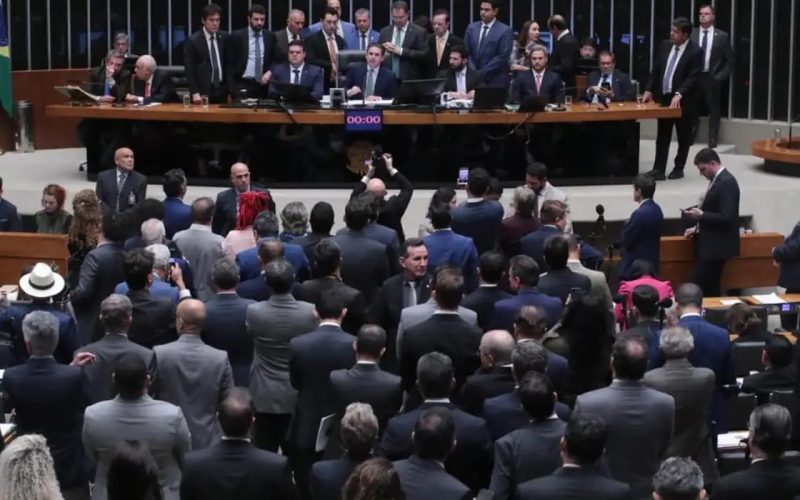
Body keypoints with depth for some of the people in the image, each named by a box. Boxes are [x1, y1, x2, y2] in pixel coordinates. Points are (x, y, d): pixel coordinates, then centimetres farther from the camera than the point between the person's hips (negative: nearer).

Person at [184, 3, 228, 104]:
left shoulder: (224, 37, 7)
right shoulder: (193, 41, -6)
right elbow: (189, 70, -7)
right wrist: (194, 93, -14)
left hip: (221, 90, 4)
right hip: (203, 92, -4)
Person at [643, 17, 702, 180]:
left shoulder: (695, 52, -14)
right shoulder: (665, 46, 4)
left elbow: (692, 78, -20)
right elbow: (656, 70, 10)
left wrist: (679, 95, -30)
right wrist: (649, 90, 3)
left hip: (683, 101, -5)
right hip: (664, 97, 5)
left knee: (684, 138, 7)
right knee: (662, 137, 5)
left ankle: (678, 168, 19)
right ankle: (658, 170, 4)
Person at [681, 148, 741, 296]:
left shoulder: (727, 182, -18)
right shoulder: (717, 179, 12)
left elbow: (726, 217, -24)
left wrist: (701, 215, -22)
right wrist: (698, 227, 10)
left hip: (716, 246, -10)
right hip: (710, 243, 10)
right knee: (709, 288, 12)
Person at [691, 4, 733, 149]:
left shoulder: (722, 36, 0)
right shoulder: (691, 34, 3)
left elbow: (730, 60, 2)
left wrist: (720, 77, -7)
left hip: (712, 78, -1)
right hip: (693, 77, 1)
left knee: (714, 111, 4)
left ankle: (712, 142, 11)